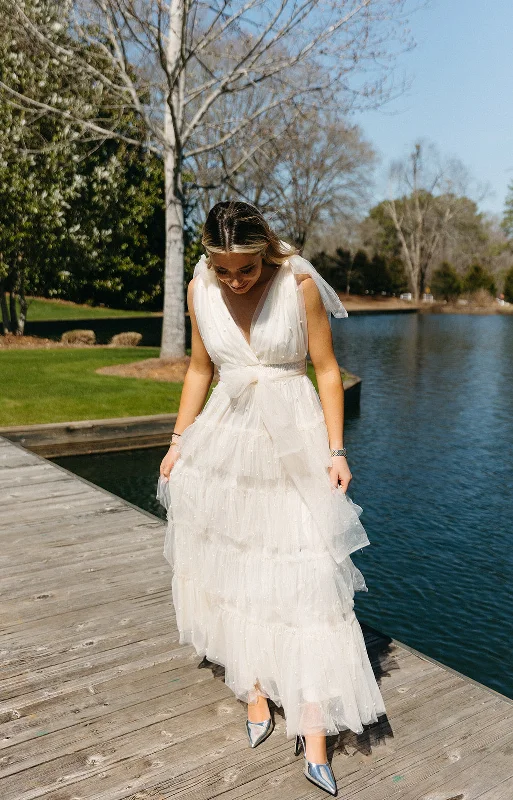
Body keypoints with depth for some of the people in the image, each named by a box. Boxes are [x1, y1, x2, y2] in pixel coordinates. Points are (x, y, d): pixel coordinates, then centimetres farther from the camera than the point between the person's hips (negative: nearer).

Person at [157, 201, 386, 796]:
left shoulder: (299, 284, -11)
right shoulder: (201, 290, -1)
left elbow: (326, 370, -6)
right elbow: (199, 370, 10)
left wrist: (336, 451, -10)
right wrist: (179, 443, 9)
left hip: (295, 439, -3)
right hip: (226, 438, 4)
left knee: (305, 575, -5)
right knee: (231, 568, 8)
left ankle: (313, 731, 3)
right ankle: (254, 689, 27)